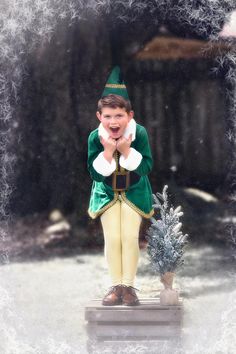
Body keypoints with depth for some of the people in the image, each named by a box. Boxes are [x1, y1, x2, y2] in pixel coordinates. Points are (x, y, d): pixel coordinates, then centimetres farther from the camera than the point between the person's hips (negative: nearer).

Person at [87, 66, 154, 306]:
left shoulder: (140, 133, -23)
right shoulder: (95, 137, -21)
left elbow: (146, 167, -24)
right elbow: (95, 173, -20)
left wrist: (126, 150, -35)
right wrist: (107, 150, -34)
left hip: (134, 191, -1)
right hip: (107, 192, 1)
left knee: (130, 237, -4)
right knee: (112, 239, -1)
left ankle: (129, 286, 7)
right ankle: (116, 286, 9)